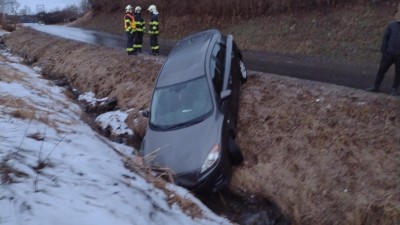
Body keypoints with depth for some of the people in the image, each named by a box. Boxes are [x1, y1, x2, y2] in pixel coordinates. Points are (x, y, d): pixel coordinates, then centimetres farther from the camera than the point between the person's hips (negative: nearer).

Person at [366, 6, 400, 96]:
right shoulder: (392, 25, 2)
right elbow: (385, 38, 4)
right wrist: (383, 51, -2)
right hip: (390, 53, 1)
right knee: (382, 69, 4)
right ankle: (375, 87, 13)